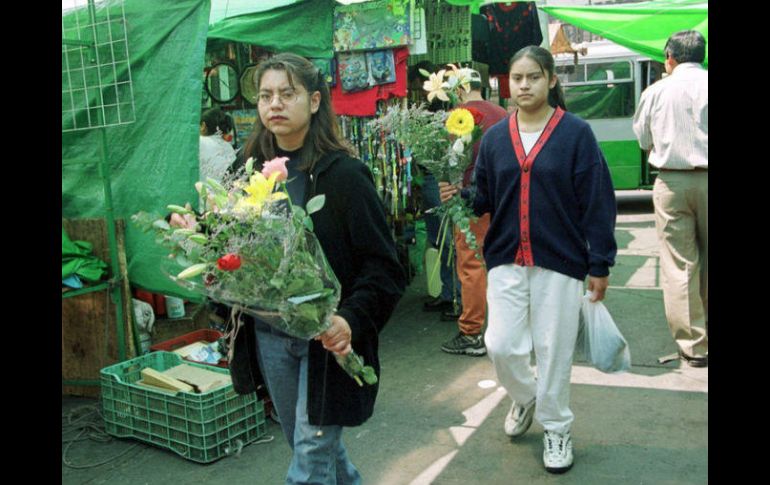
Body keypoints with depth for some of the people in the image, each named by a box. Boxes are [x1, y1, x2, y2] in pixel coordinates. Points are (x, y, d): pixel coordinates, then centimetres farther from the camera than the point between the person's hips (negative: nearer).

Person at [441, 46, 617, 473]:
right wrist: (461, 196, -13)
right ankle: (524, 398, 33)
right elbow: (485, 198, 10)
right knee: (501, 345, -1)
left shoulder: (575, 133, -5)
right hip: (506, 260, 3)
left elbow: (597, 203, -5)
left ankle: (556, 429, 29)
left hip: (560, 262, -3)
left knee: (554, 351, 6)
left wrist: (600, 265, -7)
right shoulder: (495, 137, 6)